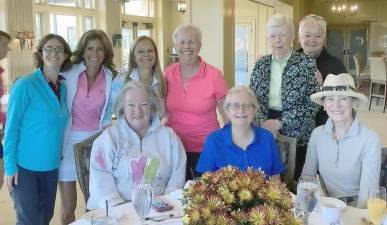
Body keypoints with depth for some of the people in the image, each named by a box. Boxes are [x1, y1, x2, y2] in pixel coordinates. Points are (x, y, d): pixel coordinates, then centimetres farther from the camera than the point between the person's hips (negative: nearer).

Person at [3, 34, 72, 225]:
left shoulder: (63, 87, 4)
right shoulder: (25, 85, -13)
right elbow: (11, 127, -13)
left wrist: (59, 154, 6)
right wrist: (10, 166, -14)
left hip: (51, 165, 6)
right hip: (24, 165, -5)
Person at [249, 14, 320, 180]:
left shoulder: (307, 63, -7)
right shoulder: (261, 64, 4)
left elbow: (313, 103, -10)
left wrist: (280, 122, -15)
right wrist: (264, 123, -10)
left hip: (297, 134, -3)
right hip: (265, 133, 3)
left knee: (294, 179, 6)